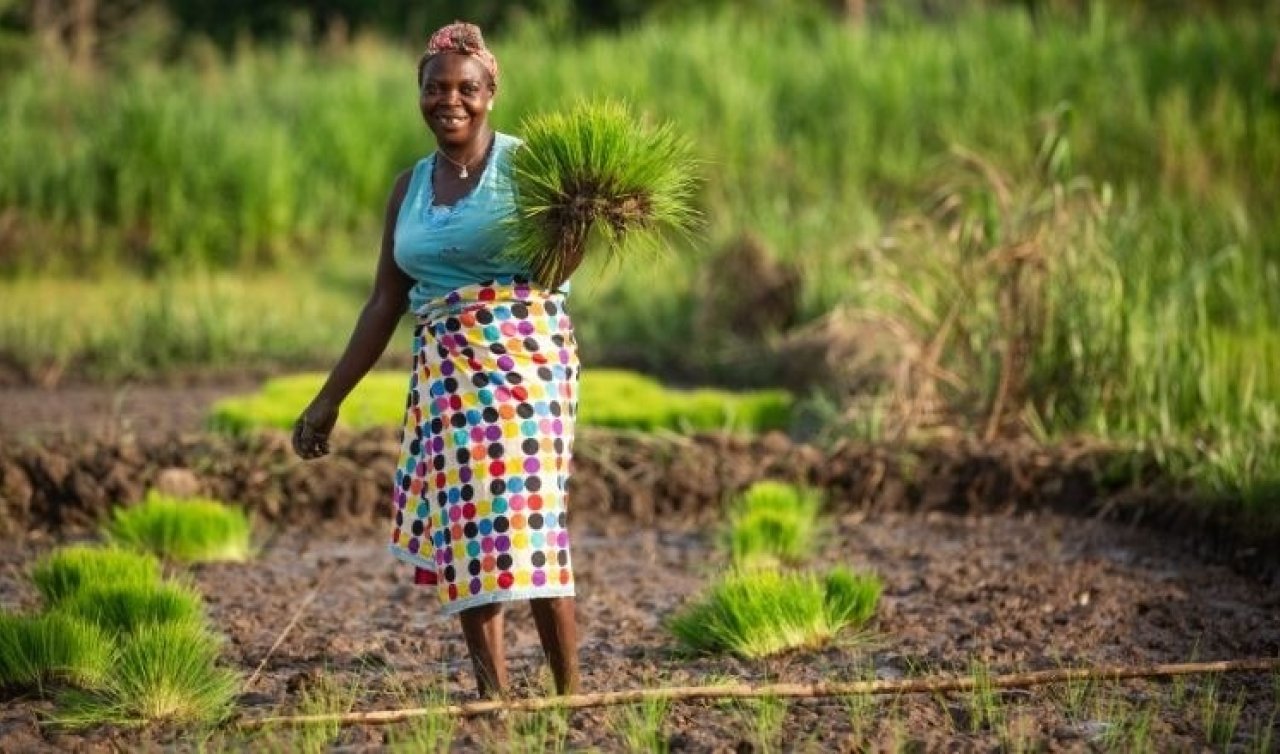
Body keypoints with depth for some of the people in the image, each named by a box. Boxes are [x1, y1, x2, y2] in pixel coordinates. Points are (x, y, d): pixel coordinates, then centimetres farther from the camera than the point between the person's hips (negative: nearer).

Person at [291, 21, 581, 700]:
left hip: (522, 356, -6)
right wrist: (329, 398, 15)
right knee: (460, 529, 2)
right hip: (444, 371, 6)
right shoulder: (410, 188, 13)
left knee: (523, 518, -12)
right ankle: (491, 691, 6)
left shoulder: (523, 164, -2)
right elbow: (384, 304, 16)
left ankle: (569, 694, -8)